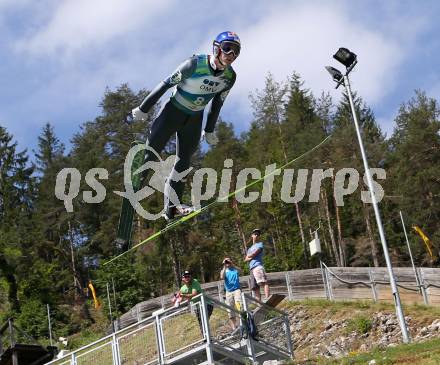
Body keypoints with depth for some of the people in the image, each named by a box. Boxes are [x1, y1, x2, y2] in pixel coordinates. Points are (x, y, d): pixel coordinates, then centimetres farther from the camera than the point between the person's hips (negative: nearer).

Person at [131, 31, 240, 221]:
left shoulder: (229, 77, -9)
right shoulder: (195, 64, -26)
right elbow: (166, 84, -18)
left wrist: (209, 130, 14)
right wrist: (143, 109, -13)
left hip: (194, 119, 5)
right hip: (173, 111, -5)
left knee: (184, 161, 3)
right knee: (152, 152, -8)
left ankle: (171, 207, 5)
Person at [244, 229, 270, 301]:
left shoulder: (260, 244, 10)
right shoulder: (250, 248, 30)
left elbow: (254, 254, -5)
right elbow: (245, 260, 19)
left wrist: (248, 256, 15)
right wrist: (251, 257, 0)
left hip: (258, 266, -8)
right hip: (251, 268, 8)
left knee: (263, 282, -24)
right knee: (255, 288, 1)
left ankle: (267, 299, -40)